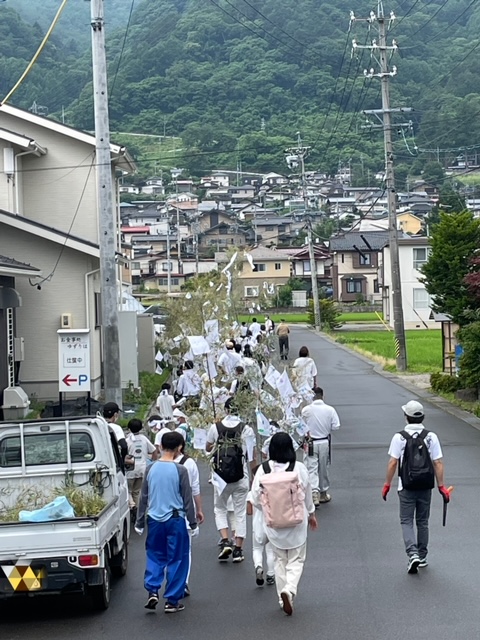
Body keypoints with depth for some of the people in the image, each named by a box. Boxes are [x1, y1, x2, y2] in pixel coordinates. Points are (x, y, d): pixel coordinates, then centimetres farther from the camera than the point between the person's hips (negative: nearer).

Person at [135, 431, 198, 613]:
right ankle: (172, 601, 10)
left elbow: (144, 498, 6)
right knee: (177, 560, 7)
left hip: (154, 519, 3)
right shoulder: (180, 470, -10)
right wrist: (193, 524, 3)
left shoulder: (151, 469, 0)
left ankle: (152, 591, 4)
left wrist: (139, 522, 16)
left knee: (155, 556, 18)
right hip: (176, 520, -3)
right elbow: (187, 499, -6)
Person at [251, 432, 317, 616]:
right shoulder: (299, 468, -14)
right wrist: (311, 514, 16)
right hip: (296, 521, -2)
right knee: (296, 560, 10)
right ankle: (289, 589, -14)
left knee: (280, 560, 18)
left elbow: (256, 499, -8)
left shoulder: (263, 470, -12)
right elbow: (307, 494, -2)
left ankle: (283, 598, 22)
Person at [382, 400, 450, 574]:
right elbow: (438, 463, -5)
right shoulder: (431, 437, -4)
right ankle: (422, 557, 22)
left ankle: (413, 554, -14)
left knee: (406, 521, 5)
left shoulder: (399, 437, -9)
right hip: (425, 487, 2)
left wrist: (387, 484, -1)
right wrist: (441, 486, 1)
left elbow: (393, 463, -10)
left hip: (406, 487, -2)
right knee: (422, 522, 15)